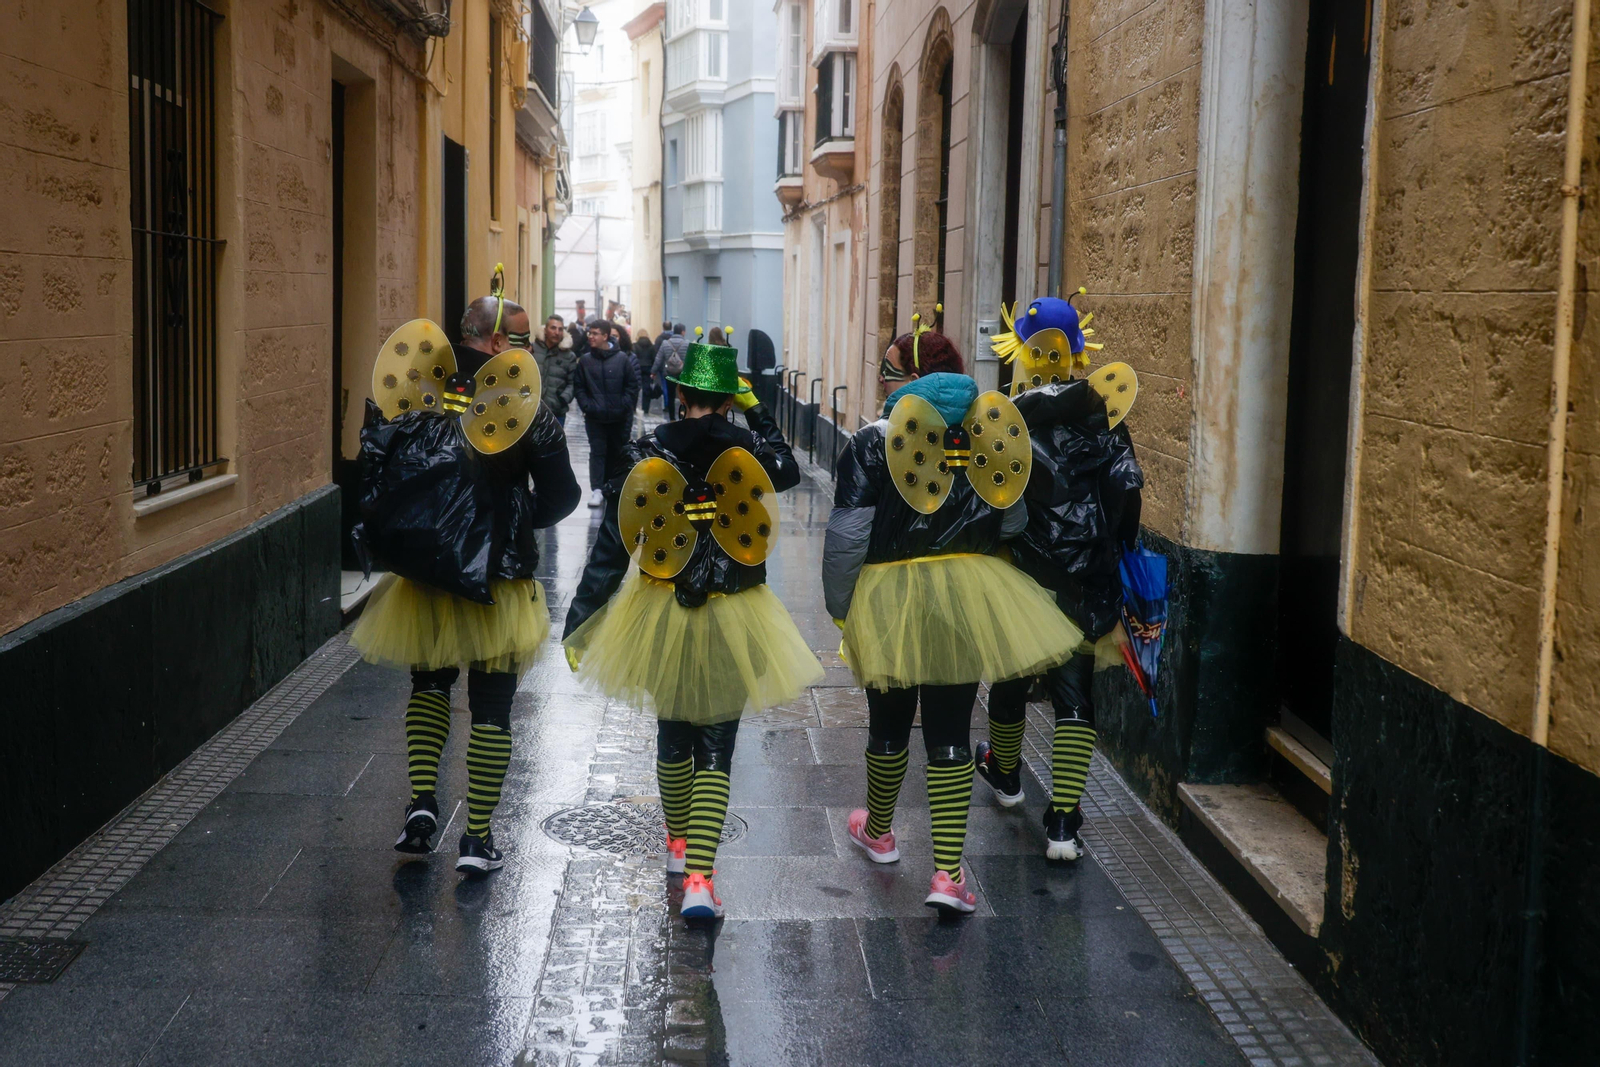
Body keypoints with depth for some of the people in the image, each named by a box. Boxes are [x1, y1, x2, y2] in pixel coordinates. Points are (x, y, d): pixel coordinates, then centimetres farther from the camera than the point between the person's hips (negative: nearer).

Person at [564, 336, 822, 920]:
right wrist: (756, 410, 16)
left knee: (673, 735, 23)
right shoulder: (750, 450, -8)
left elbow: (611, 546, -7)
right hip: (732, 619, -1)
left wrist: (579, 625, 0)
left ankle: (678, 844, 40)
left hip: (661, 615, 1)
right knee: (715, 750, 5)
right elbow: (789, 470, 17)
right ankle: (699, 878, -7)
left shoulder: (646, 453, -8)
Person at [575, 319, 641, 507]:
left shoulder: (622, 359, -5)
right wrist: (586, 406, -8)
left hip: (620, 417, 0)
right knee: (597, 452, -2)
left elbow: (633, 385, -1)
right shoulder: (585, 360, -1)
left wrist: (624, 405, -9)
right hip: (595, 417, 0)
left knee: (618, 453, 12)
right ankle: (596, 490, -4)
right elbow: (579, 387, 3)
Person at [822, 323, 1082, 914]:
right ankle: (948, 873, 1)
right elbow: (1013, 520, 7)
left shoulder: (873, 442, -11)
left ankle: (878, 831, 41)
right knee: (951, 732, 5)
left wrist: (839, 606, 1)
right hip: (970, 596, 2)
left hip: (890, 599, -2)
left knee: (889, 725, 17)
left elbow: (846, 534, -11)